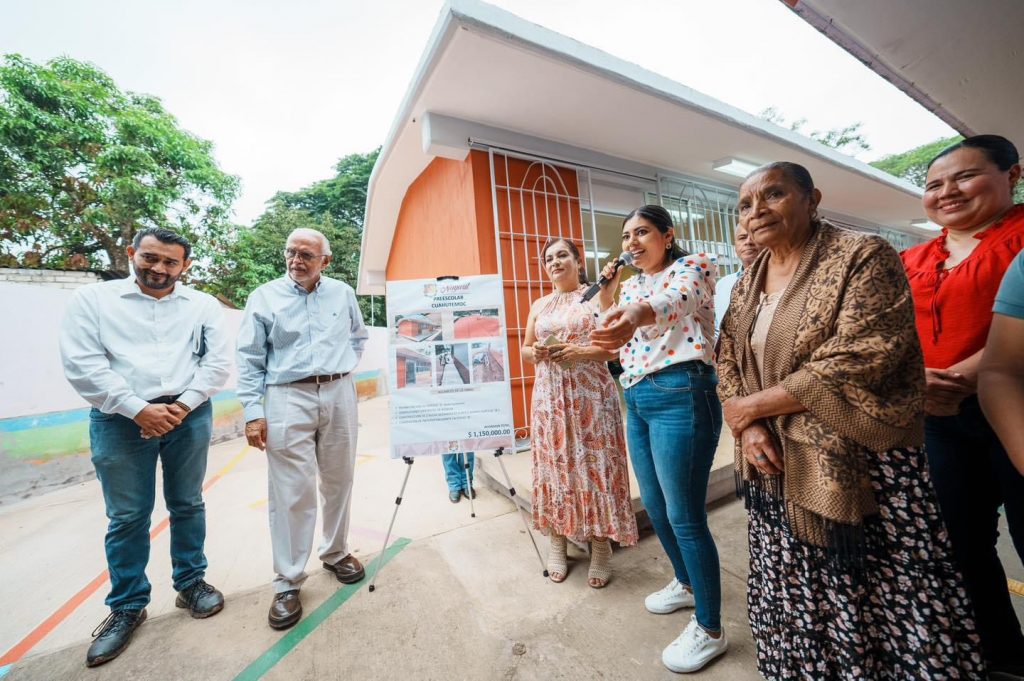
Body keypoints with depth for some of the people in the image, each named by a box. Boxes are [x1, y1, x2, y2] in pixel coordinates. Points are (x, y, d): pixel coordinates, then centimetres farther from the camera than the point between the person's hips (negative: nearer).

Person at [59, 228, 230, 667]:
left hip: (189, 417, 1)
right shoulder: (93, 299, 4)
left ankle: (190, 583, 30)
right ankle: (127, 606, 28)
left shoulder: (203, 305, 6)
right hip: (120, 421, 0)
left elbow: (217, 361, 0)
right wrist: (137, 409, -14)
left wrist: (183, 405, -11)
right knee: (127, 516, 9)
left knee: (187, 505, 12)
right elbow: (81, 364, -4)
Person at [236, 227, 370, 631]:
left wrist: (343, 367, 7)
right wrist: (253, 411, -7)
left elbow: (359, 336, 22)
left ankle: (336, 554, 32)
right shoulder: (264, 297, 2)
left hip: (339, 394, 3)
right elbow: (249, 359, 0)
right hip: (288, 397, -2)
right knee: (292, 491, -1)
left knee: (339, 481, 13)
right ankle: (288, 582, 15)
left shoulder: (343, 293, 9)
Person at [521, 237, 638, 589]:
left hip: (591, 393, -3)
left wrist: (579, 351, -17)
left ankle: (601, 548, 17)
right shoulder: (539, 305, 15)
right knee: (555, 464, 7)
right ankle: (557, 543, 23)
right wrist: (535, 352, -5)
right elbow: (525, 349, 18)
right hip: (550, 395, 4)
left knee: (595, 464, 0)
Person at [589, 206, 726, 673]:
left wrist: (636, 315, -52)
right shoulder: (631, 286, 17)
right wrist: (607, 293, 9)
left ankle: (710, 630, 25)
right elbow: (618, 340, 19)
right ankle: (686, 583, 45)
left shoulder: (691, 267, -4)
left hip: (681, 396, -8)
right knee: (655, 506, 19)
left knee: (684, 516, 1)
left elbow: (674, 302, -30)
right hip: (637, 401, 8)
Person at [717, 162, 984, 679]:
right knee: (796, 608, 20)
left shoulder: (863, 256, -9)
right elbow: (727, 360, 6)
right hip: (778, 471, 6)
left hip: (860, 467, -5)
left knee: (882, 606, 12)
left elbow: (854, 365, -20)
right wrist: (747, 427, -11)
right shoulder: (747, 283, 9)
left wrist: (750, 406, -14)